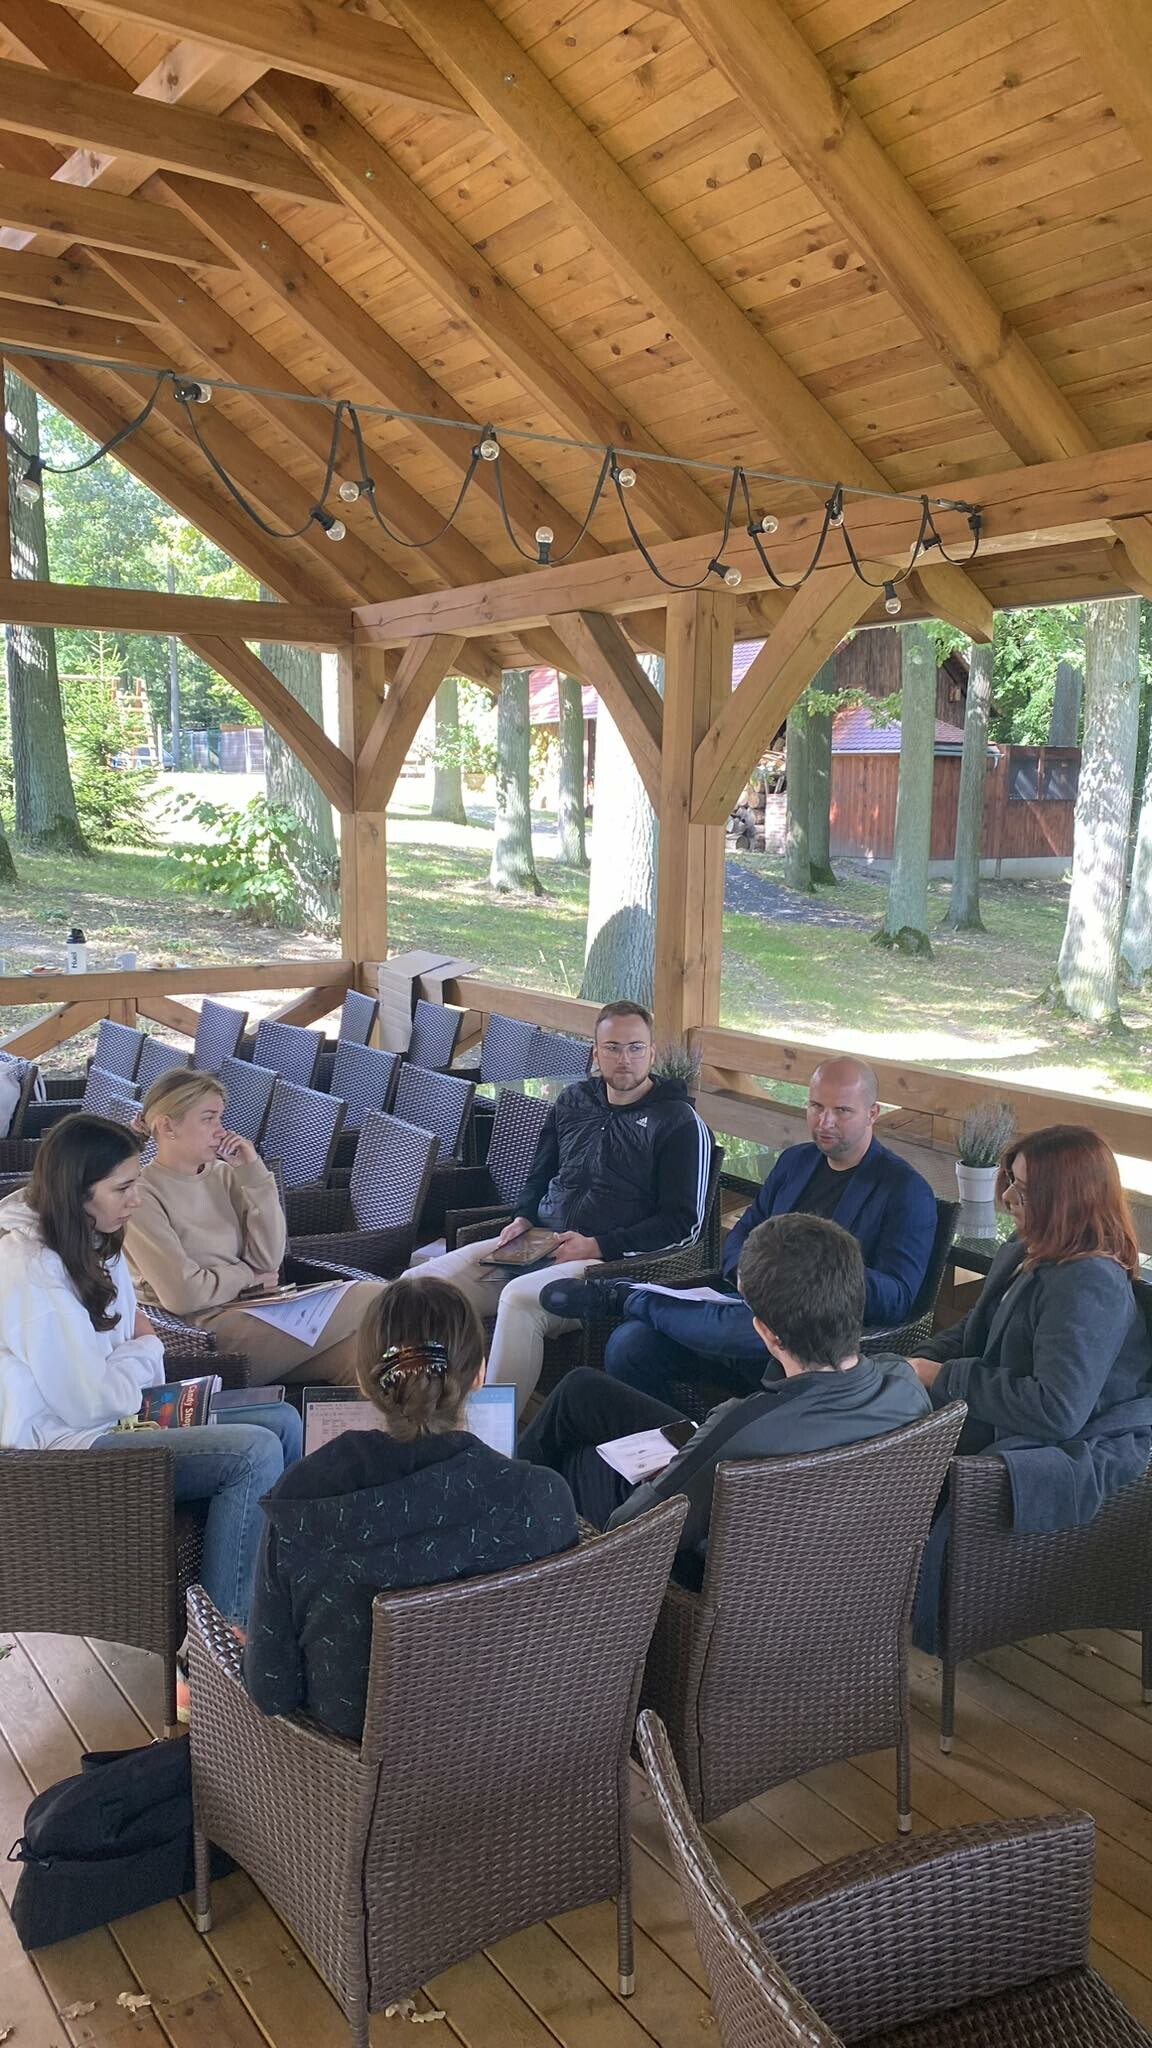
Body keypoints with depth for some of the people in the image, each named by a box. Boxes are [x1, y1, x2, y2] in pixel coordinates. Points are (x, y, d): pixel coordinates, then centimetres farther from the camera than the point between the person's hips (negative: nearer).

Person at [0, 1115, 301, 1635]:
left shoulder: (90, 1241, 7)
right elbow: (91, 1402, -22)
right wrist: (146, 1347, -4)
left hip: (117, 1414, 10)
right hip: (63, 1447, -10)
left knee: (282, 1421, 0)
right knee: (255, 1452, -24)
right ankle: (226, 1626, -13)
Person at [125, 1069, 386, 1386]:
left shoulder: (223, 1175, 11)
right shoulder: (141, 1196, -7)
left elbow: (268, 1260, 2)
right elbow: (182, 1294, -16)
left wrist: (254, 1172, -3)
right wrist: (248, 1277, 0)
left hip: (259, 1312, 6)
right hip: (208, 1328, -6)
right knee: (370, 1299, -17)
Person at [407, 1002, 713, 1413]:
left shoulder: (678, 1122, -1)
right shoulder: (573, 1101, 17)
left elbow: (683, 1221, -6)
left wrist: (598, 1246, -13)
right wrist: (522, 1218, 9)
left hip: (611, 1260, -6)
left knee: (519, 1298, -37)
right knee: (419, 1284, -13)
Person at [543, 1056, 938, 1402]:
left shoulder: (907, 1191, -4)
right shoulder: (795, 1161, 18)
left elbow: (895, 1300, -12)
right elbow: (742, 1233, 20)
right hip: (757, 1310, 6)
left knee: (765, 1325, -39)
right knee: (629, 1344, -17)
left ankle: (627, 1298, -17)